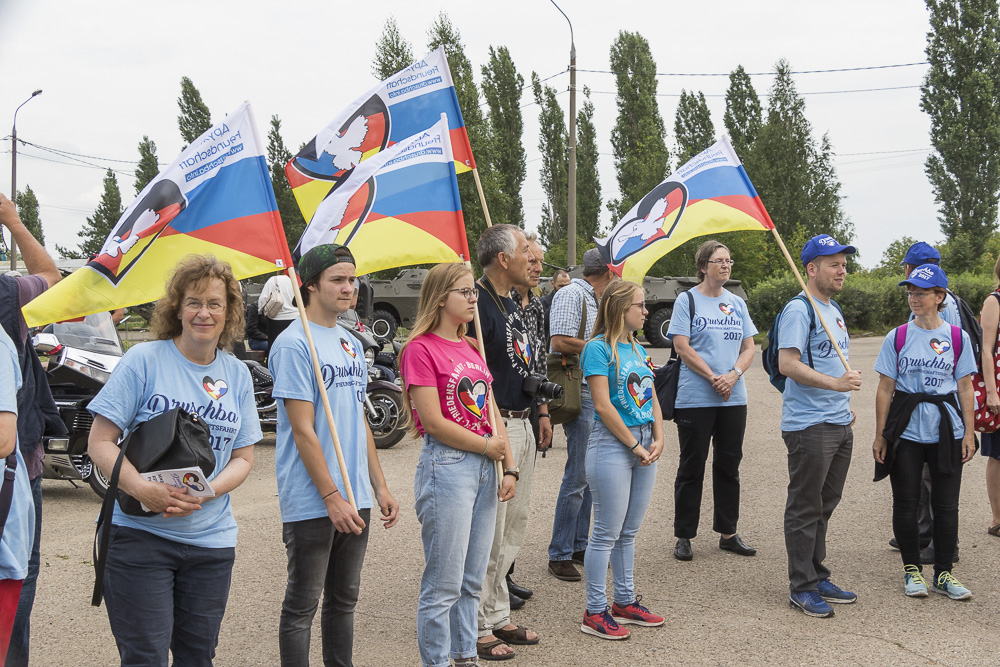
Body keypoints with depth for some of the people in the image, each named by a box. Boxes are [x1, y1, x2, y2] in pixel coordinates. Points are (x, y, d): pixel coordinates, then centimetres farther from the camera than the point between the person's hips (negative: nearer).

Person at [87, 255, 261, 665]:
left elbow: (243, 458, 8)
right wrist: (142, 489, -24)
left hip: (211, 539, 4)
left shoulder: (237, 374, 8)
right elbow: (100, 443, -7)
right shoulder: (144, 360, -4)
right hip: (140, 534, -4)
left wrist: (207, 491, -13)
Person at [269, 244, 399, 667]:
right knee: (302, 605, 2)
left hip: (355, 499, 8)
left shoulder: (351, 344, 13)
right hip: (311, 503, -8)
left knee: (344, 599, 16)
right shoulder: (294, 344, -12)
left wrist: (379, 487, 14)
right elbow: (303, 431, -16)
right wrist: (332, 497, -18)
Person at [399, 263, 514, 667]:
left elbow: (490, 414, 14)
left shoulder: (472, 349, 15)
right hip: (446, 465, -8)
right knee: (443, 584, -1)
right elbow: (434, 422, -15)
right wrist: (487, 446, -6)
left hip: (484, 467, 8)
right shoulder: (421, 349, -10)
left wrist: (509, 468, 7)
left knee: (472, 580, 15)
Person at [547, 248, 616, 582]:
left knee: (591, 476, 13)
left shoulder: (593, 299, 20)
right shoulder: (571, 295, -10)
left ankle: (579, 547, 21)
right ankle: (559, 555, -1)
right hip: (579, 394, -10)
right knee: (577, 477, -8)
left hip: (598, 395, 10)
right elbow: (560, 342, -20)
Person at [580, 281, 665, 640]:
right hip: (611, 443, -8)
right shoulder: (598, 348, -10)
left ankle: (625, 602, 24)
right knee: (607, 533, -3)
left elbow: (651, 398, 15)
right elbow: (603, 405, -15)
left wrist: (658, 439, 1)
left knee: (629, 531, 14)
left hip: (644, 445, 8)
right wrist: (634, 445, -12)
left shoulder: (636, 348, 14)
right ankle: (595, 612, 5)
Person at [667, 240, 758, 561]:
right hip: (695, 399, -5)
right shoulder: (687, 301, -2)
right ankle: (684, 536, 10)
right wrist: (713, 378, -16)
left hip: (734, 399, 5)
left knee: (729, 466, 11)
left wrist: (733, 375, -9)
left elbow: (748, 348, 10)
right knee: (692, 467, 2)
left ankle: (727, 532, 22)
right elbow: (682, 347, -10)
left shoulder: (737, 303, 12)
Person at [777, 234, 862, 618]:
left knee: (824, 505, 16)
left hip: (839, 424, 9)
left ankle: (817, 577, 25)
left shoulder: (833, 310, 18)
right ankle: (802, 588, 5)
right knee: (805, 508, -2)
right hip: (809, 426, -9)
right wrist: (835, 383, -28)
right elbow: (787, 364, -23)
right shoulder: (799, 310, -12)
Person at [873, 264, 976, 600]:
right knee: (906, 503, 4)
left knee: (945, 504, 5)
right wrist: (880, 435, 0)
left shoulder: (958, 337, 2)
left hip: (946, 432, 0)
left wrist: (969, 432, 1)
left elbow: (965, 389, 5)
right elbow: (885, 389, 2)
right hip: (906, 431, 0)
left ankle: (943, 573, 17)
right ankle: (912, 569, 19)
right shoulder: (897, 337, 0)